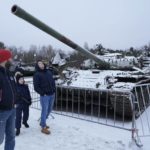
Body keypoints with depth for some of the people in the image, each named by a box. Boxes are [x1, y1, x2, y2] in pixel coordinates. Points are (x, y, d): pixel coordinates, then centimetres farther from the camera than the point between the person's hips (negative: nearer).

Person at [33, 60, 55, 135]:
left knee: (49, 110, 16)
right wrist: (42, 93, -14)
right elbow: (36, 87, -9)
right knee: (44, 111, -1)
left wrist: (54, 89, 8)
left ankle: (42, 122, 37)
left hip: (52, 94, 6)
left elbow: (53, 81, 18)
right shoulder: (37, 74, -5)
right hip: (44, 96, -6)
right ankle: (43, 127, 13)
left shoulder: (49, 72, 13)